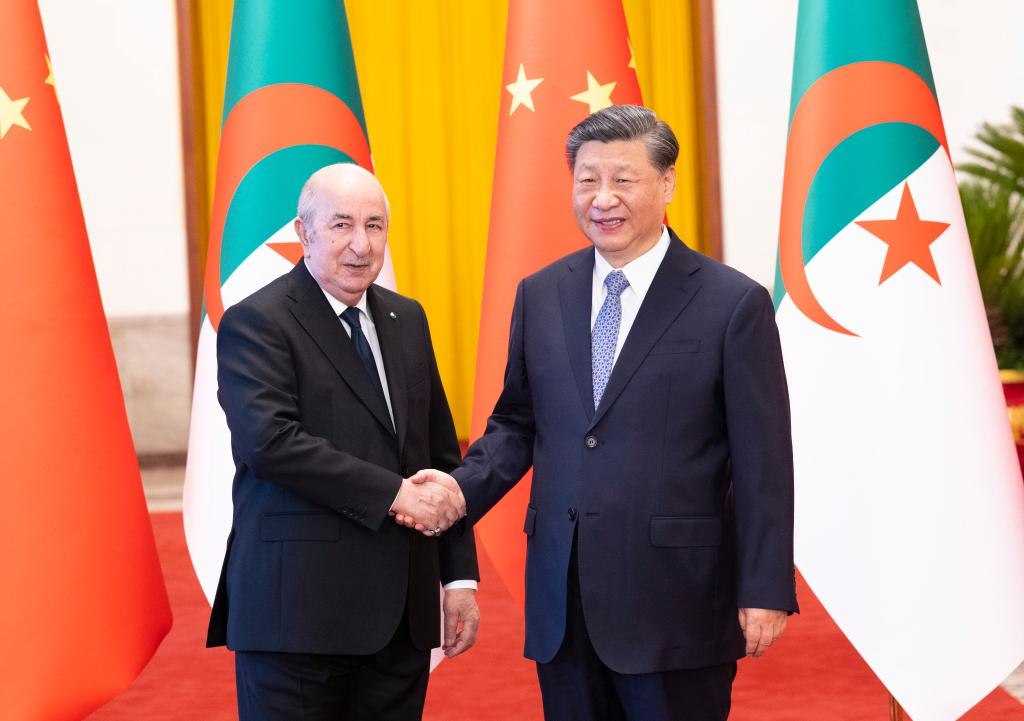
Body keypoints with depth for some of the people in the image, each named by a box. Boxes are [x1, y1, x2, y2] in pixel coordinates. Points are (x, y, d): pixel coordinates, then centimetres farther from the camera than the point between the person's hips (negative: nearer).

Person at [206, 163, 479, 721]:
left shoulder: (406, 320, 15)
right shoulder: (256, 322, -6)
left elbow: (441, 451, 16)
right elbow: (269, 441, -21)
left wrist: (460, 575, 11)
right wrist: (394, 493, -20)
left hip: (402, 611, 6)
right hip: (299, 610, -6)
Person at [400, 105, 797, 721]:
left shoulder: (733, 303, -5)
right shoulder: (540, 296, 9)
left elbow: (762, 464, -6)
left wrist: (766, 594, -9)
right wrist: (462, 487, -4)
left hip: (675, 607, -4)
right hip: (562, 605, 4)